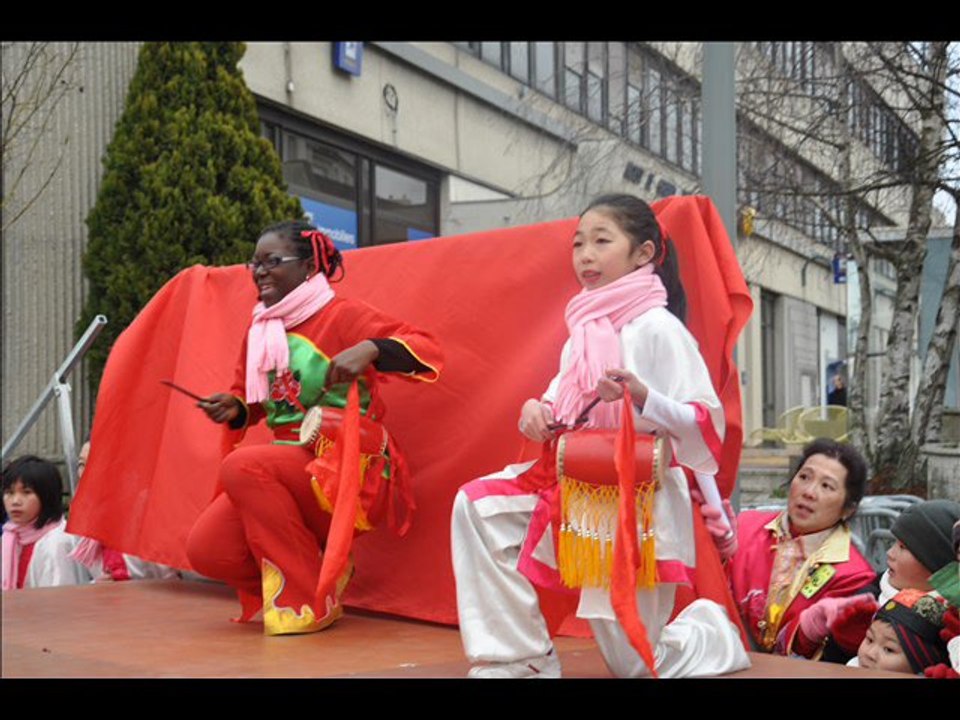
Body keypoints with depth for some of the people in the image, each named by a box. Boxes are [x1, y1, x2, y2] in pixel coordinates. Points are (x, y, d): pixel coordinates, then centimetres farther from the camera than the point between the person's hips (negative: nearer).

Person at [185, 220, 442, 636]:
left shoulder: (342, 316, -8)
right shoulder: (259, 329, 12)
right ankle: (317, 572, 13)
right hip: (287, 465, 7)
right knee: (207, 551, -10)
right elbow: (250, 399, 23)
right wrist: (234, 407, 0)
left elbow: (428, 351, -17)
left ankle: (309, 599, -18)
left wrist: (369, 349, -34)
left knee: (242, 467, -31)